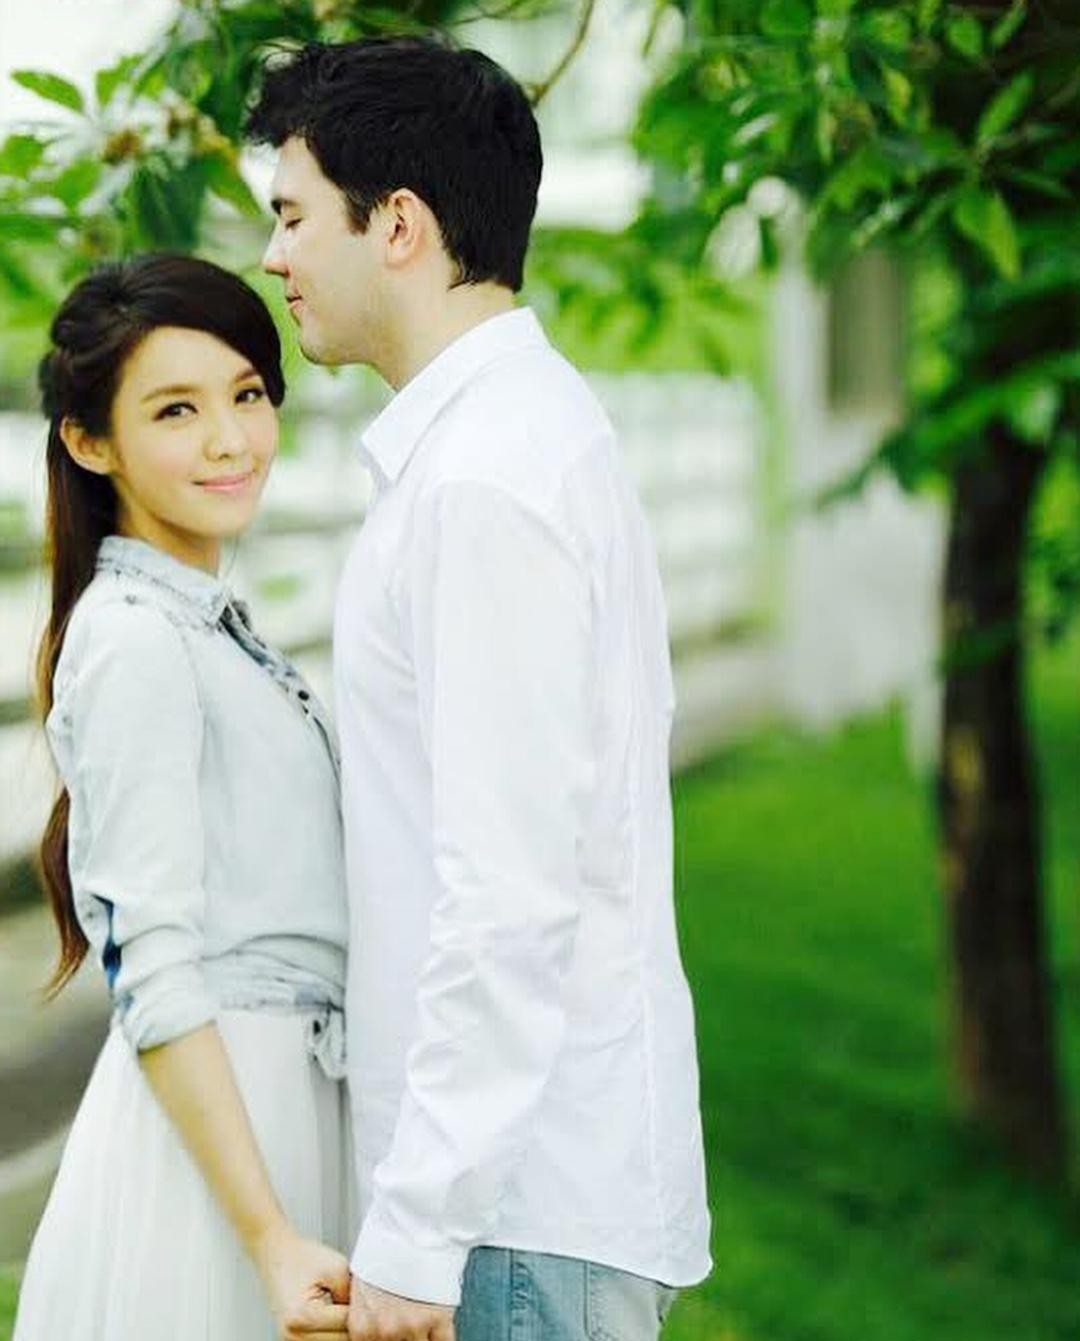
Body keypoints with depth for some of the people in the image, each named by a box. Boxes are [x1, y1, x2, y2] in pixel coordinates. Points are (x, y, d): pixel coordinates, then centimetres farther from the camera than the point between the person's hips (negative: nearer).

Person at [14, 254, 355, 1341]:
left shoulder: (211, 623, 12)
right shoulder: (135, 642, -14)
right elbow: (154, 967, -20)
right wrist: (271, 1240, -25)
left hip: (286, 1093, 8)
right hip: (208, 1119, -8)